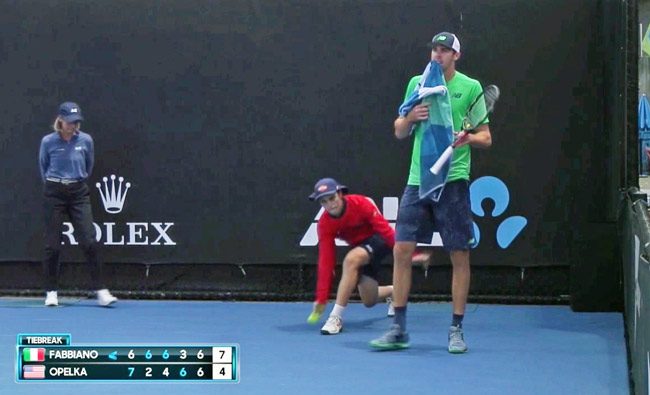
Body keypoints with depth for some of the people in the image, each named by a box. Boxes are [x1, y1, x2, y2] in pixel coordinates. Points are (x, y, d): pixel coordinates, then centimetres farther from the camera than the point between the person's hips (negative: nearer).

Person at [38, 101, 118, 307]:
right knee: (52, 244, 2)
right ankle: (51, 292, 13)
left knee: (89, 242, -7)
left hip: (79, 192, 1)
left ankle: (101, 292, -5)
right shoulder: (48, 141, -6)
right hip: (54, 194, -1)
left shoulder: (86, 140, -2)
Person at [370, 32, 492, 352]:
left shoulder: (470, 87, 2)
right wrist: (411, 117, -6)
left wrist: (468, 137, -18)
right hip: (417, 179, 3)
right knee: (402, 250, -1)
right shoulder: (417, 83, 11)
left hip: (453, 180, -3)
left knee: (459, 254, 0)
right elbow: (399, 133, 14)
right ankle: (398, 329, 8)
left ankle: (456, 330, 11)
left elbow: (486, 138, 4)